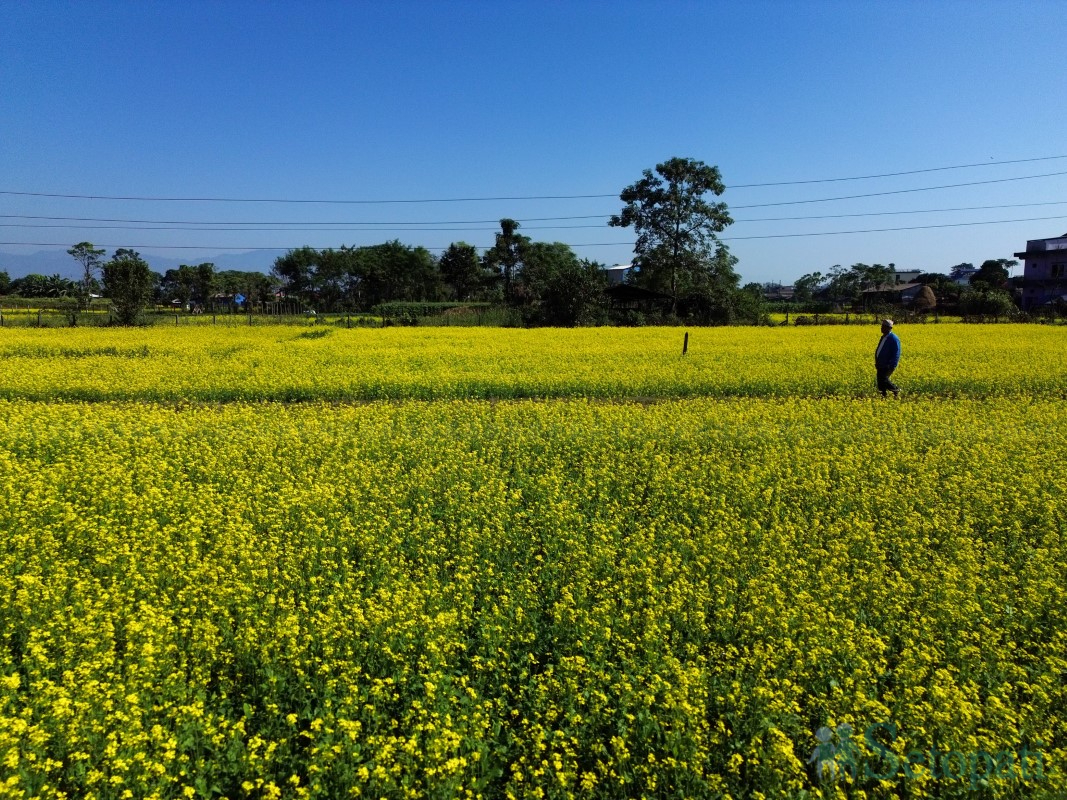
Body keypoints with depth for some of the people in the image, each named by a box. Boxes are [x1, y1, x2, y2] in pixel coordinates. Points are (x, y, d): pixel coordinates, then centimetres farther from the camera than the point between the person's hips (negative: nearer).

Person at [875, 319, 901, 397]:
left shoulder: (893, 339, -14)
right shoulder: (883, 337, 14)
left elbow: (896, 353, -18)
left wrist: (892, 366, -23)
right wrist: (877, 363, 19)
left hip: (887, 366, -9)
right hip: (881, 365, 9)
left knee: (883, 379, -13)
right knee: (880, 382, 6)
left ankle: (896, 389, 9)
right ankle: (883, 395, 13)